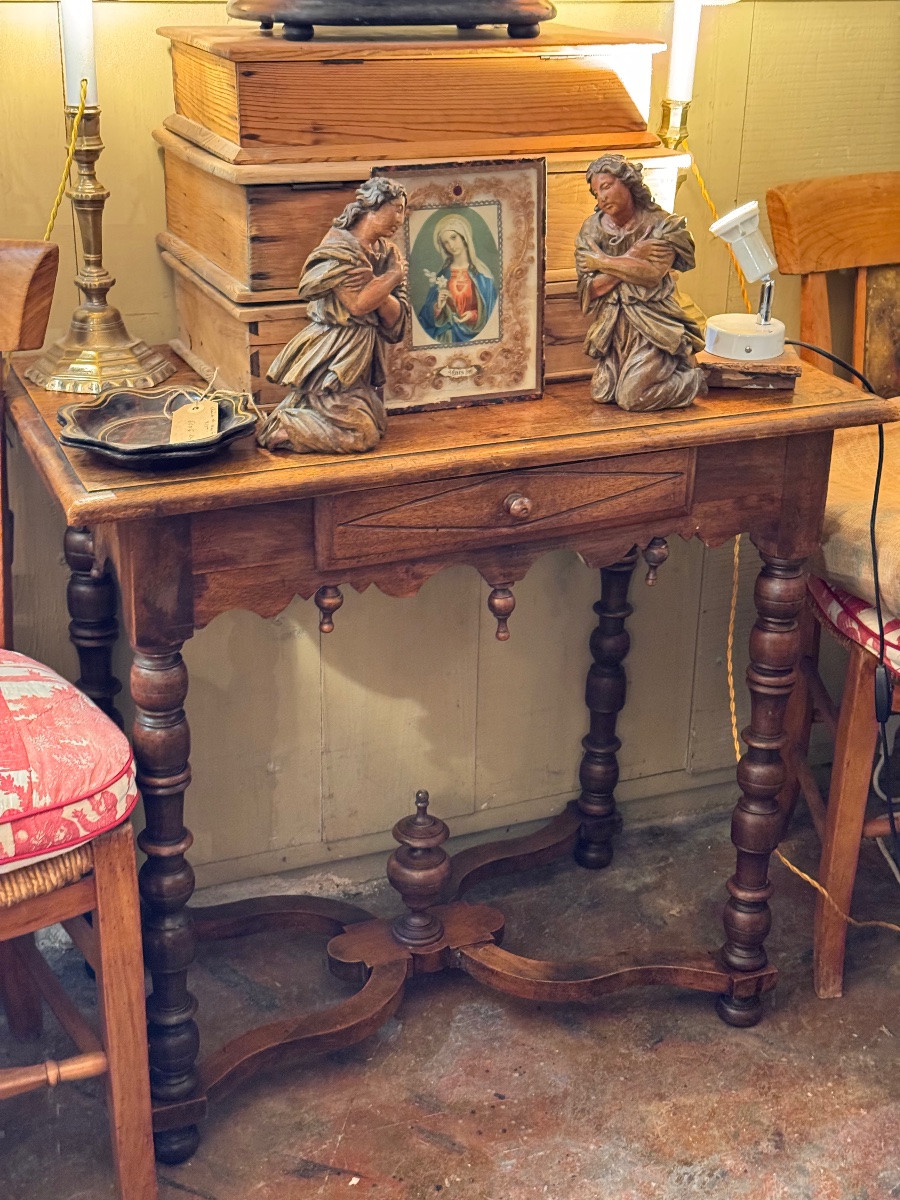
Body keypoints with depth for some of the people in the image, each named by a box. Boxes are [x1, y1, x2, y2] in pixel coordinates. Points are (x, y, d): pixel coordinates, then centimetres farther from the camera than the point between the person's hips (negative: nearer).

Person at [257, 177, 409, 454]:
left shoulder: (387, 253, 9)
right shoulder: (338, 249, -14)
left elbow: (396, 317, 2)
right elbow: (358, 304, -23)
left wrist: (376, 287, -18)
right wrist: (393, 276, -10)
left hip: (363, 356, 9)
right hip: (333, 356, -9)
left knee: (377, 424, 16)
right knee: (360, 436, -11)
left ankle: (297, 410, 21)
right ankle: (281, 427, 1)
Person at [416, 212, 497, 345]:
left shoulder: (481, 273, 1)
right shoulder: (441, 275, 6)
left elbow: (490, 310, 3)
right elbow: (428, 316, 8)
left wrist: (474, 315, -13)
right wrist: (438, 307, -11)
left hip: (475, 335, -1)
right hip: (447, 336, 1)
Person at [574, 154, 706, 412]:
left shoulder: (661, 225, -7)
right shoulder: (592, 229, 3)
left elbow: (652, 275, -24)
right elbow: (591, 289, -6)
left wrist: (602, 261, -16)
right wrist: (632, 258, -16)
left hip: (652, 325, -5)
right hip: (613, 327, 5)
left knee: (631, 398, -16)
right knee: (602, 395, -3)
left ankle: (691, 378, 12)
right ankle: (667, 366, 22)